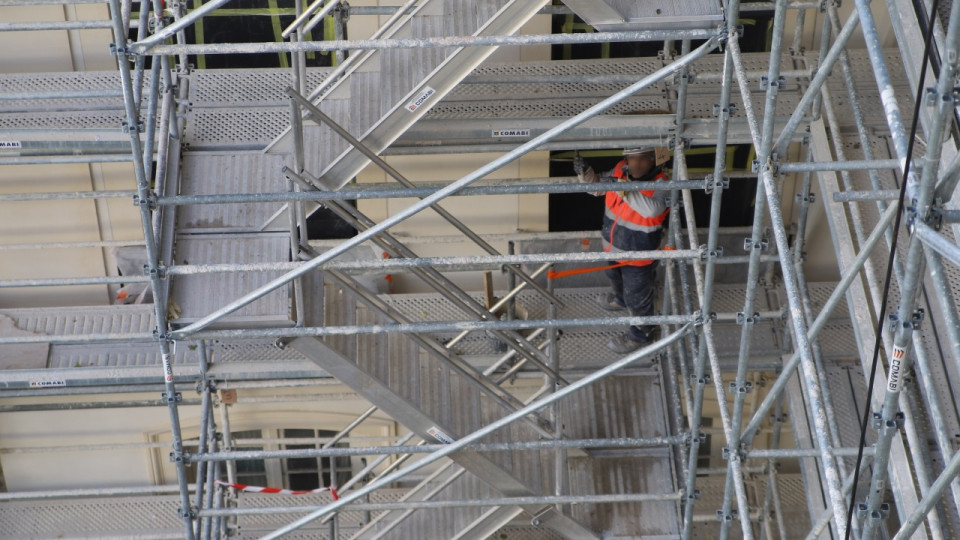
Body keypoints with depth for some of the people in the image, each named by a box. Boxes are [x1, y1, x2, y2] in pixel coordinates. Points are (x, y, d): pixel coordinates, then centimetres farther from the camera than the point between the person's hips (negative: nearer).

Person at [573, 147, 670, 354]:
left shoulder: (659, 186, -34)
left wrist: (624, 188, -56)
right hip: (614, 245, 7)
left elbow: (651, 209, -52)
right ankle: (620, 300, 69)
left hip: (639, 254, -7)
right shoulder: (621, 170, -15)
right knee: (615, 277, 37)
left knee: (637, 297, 16)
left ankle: (641, 333, 43)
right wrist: (585, 172, -22)